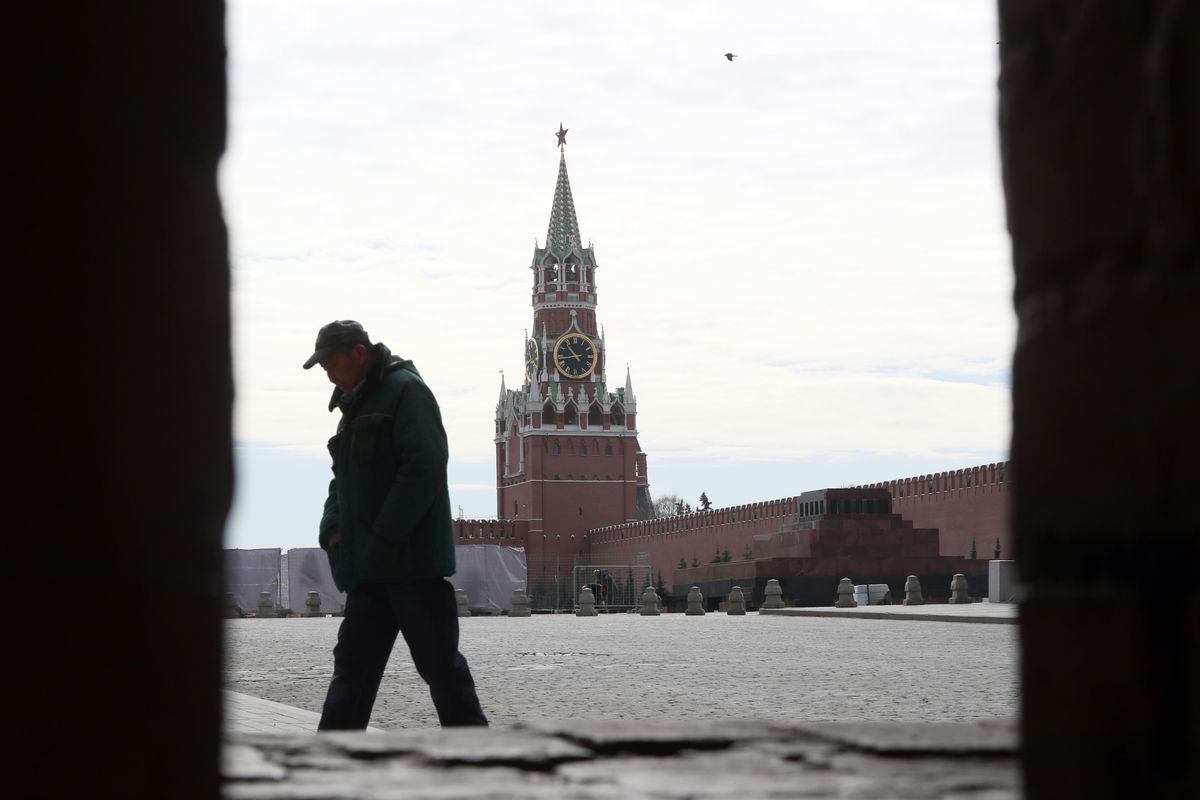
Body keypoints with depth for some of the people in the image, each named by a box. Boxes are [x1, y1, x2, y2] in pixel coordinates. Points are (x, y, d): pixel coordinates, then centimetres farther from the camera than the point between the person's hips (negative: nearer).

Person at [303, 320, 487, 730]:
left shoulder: (405, 389, -7)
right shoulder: (355, 406, 21)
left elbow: (424, 466, -19)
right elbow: (343, 481, 26)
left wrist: (383, 539, -20)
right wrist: (333, 530, 6)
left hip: (412, 558, -9)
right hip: (370, 571, 9)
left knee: (440, 664, -5)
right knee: (352, 668, 8)